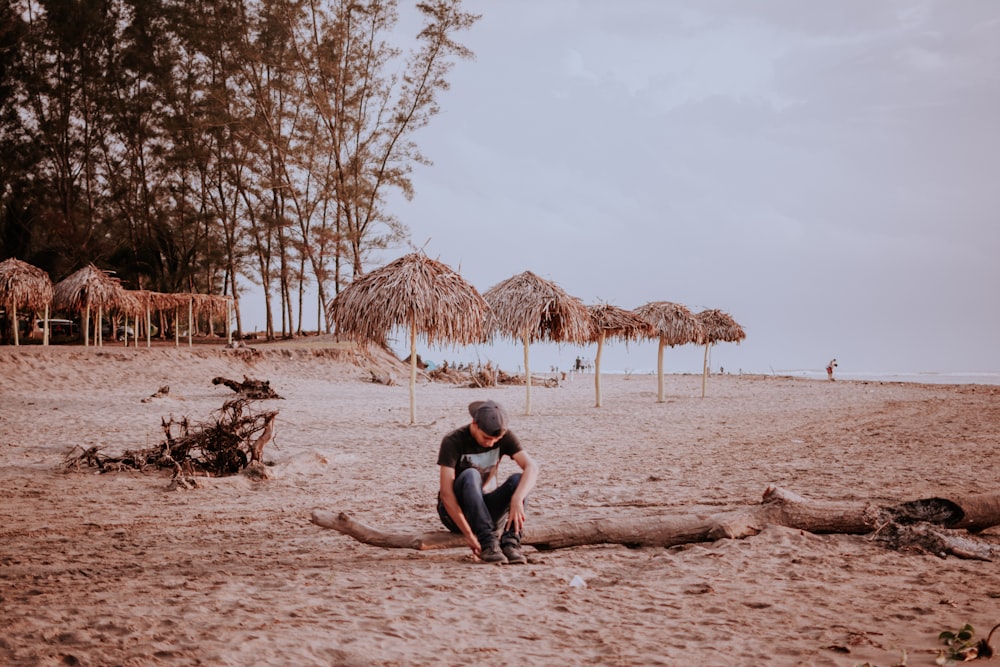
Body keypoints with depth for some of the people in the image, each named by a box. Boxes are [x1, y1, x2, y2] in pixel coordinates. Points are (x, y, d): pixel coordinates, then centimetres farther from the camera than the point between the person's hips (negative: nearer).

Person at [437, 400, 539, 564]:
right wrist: (468, 534, -34)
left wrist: (517, 499, -42)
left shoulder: (505, 437, -8)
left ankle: (510, 542, -30)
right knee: (470, 475, -34)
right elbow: (446, 493, -26)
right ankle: (488, 542, -38)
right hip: (455, 512, -3)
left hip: (487, 511, 3)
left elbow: (531, 467, -23)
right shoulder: (453, 441, -19)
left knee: (519, 480, -23)